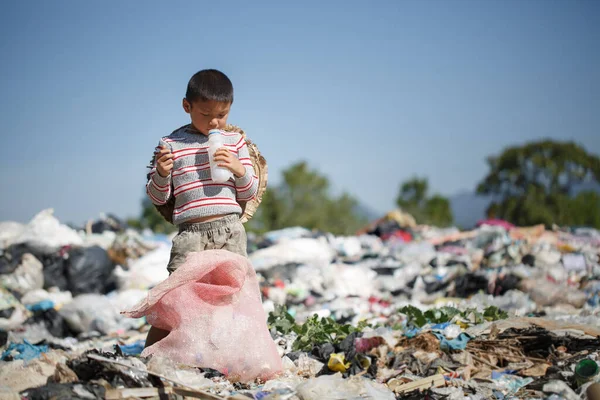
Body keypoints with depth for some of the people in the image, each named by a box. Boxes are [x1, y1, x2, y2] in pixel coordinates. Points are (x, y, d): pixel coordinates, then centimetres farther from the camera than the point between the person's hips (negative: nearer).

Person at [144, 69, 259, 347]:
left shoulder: (235, 142, 11)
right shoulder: (171, 145, 5)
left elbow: (249, 194, 13)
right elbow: (158, 198, 5)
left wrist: (240, 169, -7)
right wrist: (161, 174, -15)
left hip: (230, 231, 2)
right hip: (191, 232, -2)